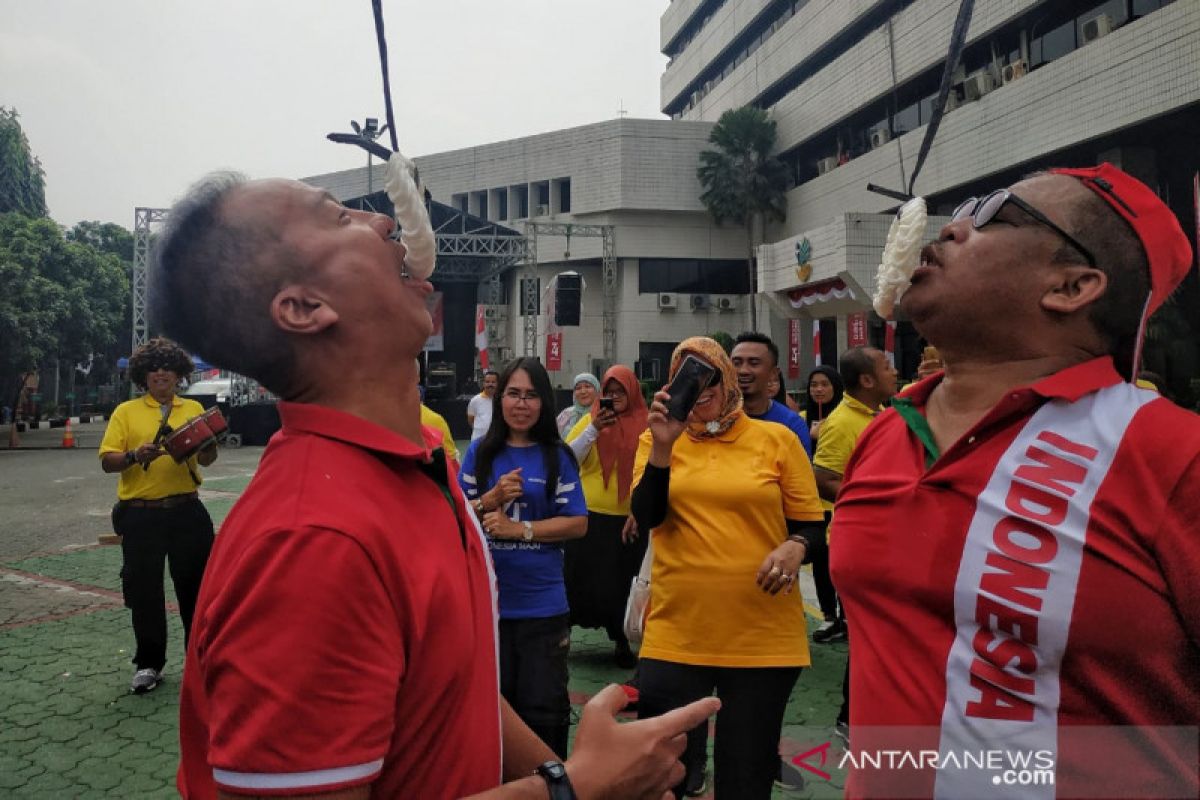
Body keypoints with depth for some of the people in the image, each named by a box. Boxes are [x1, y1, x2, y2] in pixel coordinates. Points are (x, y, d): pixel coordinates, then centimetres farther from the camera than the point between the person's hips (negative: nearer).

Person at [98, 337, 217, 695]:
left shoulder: (193, 409, 9)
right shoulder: (126, 411, 4)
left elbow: (207, 459, 6)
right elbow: (107, 461, -1)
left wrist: (207, 446, -16)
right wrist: (135, 456, -21)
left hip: (187, 511, 1)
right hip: (141, 514, -1)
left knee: (195, 585, 8)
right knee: (144, 590, 6)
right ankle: (148, 664, 22)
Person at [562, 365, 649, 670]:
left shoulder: (645, 424, -2)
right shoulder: (591, 418, 0)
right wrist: (594, 429, -18)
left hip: (628, 520, 0)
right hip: (589, 516, 0)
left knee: (622, 584, 11)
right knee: (580, 580, 9)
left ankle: (621, 642, 27)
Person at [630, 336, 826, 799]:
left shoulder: (777, 439, 0)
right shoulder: (658, 440, 5)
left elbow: (811, 524, 4)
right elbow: (646, 518, -7)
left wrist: (795, 547, -17)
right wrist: (663, 444, -17)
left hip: (764, 638, 0)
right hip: (675, 634, 1)